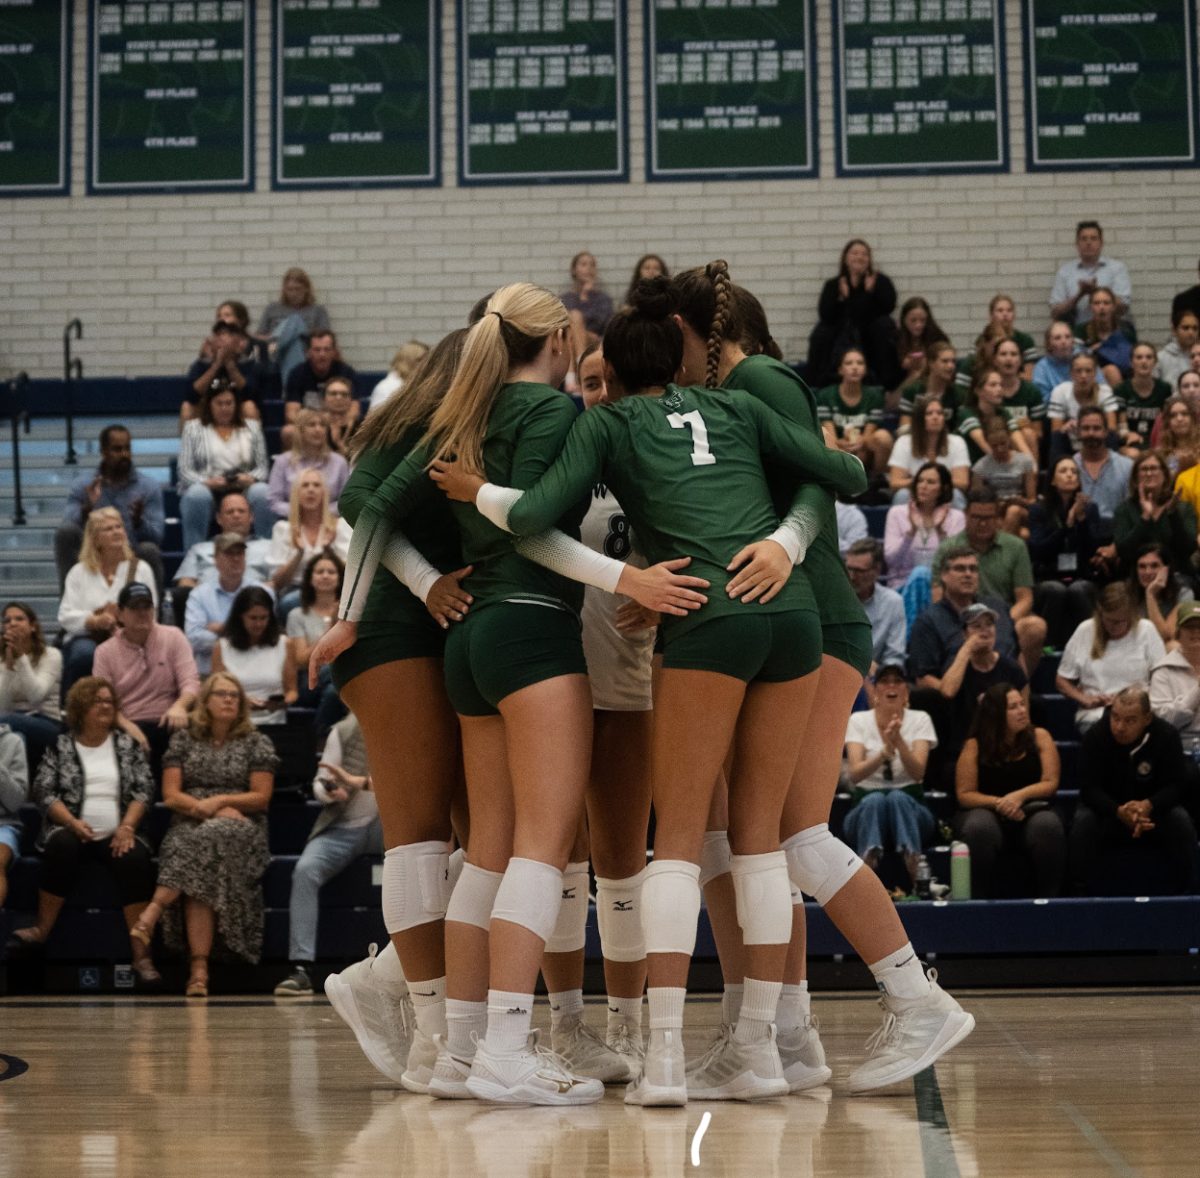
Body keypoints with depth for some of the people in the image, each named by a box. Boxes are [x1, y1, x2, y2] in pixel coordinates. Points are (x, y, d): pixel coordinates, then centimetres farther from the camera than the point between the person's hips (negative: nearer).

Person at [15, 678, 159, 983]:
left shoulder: (127, 744, 13)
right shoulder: (60, 746, 9)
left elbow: (144, 790, 7)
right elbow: (43, 791, 1)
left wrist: (127, 826, -10)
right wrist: (73, 822, -15)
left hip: (117, 835, 1)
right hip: (72, 831, -1)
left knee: (135, 860, -32)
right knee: (62, 846, -36)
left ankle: (141, 954, -34)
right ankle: (42, 929, -26)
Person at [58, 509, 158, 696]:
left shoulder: (140, 568, 14)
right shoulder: (79, 572, 14)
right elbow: (66, 617, 2)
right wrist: (95, 621, -17)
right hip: (87, 638, 0)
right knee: (84, 652, -35)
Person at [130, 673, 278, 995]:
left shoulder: (256, 743, 13)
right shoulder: (184, 739, 17)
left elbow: (262, 797, 6)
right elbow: (170, 796, 9)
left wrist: (219, 802, -9)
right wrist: (202, 807, -9)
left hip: (242, 831, -1)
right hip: (189, 827, 1)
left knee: (209, 836, -40)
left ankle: (154, 911, -46)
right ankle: (199, 966, -45)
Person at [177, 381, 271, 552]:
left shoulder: (252, 428, 19)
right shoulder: (193, 428, 13)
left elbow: (262, 467, 11)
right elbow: (185, 471, 3)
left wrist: (250, 478, -13)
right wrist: (208, 482, -17)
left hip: (242, 490, 1)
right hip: (206, 489, -1)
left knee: (261, 492, -32)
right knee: (197, 494, -37)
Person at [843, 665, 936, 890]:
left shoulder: (919, 720, 3)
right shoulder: (858, 720, 3)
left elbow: (918, 773, -13)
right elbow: (855, 774, -13)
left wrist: (899, 741, -31)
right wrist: (885, 751, -31)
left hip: (909, 805, 0)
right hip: (866, 806, 0)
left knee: (897, 797, -36)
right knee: (875, 799, -37)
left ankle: (915, 878, -54)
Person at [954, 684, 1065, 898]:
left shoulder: (1039, 737, 4)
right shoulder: (975, 746, 0)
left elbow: (1050, 783, -2)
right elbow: (965, 794, -3)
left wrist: (1020, 796, -20)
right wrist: (997, 803, -20)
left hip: (1031, 810, 1)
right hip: (986, 810, -1)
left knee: (1047, 826, -35)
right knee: (980, 828, -38)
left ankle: (1047, 900, -23)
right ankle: (980, 902, -26)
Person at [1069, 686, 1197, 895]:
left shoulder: (1167, 735, -18)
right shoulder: (1095, 736, -21)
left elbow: (1177, 784, -18)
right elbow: (1089, 788, -22)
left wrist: (1148, 805, -40)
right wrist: (1119, 812, -42)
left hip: (1153, 807, 1)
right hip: (1107, 807, -1)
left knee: (1181, 822, -27)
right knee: (1084, 822, -31)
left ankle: (1185, 892, -14)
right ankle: (1083, 893, -22)